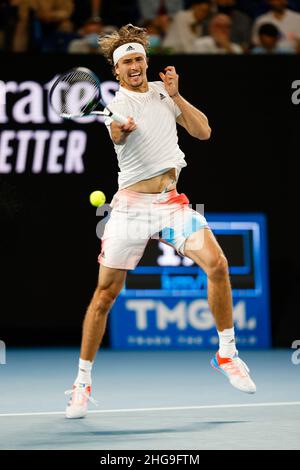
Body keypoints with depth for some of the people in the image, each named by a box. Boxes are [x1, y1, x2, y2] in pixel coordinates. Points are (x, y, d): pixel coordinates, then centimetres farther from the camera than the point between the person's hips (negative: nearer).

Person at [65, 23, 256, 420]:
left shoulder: (163, 92, 11)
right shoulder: (117, 103, -5)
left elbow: (203, 131, 7)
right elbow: (117, 135, -27)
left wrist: (175, 95, -4)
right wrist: (121, 128, -51)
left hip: (171, 201, 4)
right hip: (132, 205, -4)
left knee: (216, 263, -16)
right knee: (106, 291, -4)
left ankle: (226, 354, 2)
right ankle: (83, 380, 9)